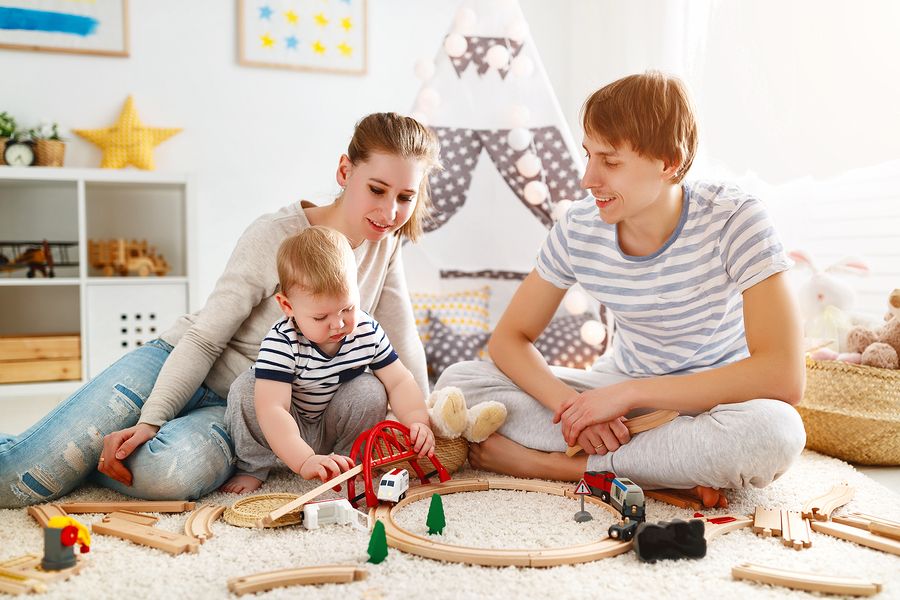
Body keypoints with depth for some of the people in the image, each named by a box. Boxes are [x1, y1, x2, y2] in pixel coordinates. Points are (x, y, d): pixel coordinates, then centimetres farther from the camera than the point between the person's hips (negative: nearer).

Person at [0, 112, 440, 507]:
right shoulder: (275, 235, -17)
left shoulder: (385, 246, -1)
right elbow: (204, 336, -16)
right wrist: (151, 420, -24)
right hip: (175, 367, -4)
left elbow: (403, 344, 5)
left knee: (173, 474, -31)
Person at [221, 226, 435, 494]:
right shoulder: (281, 344, -31)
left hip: (332, 429, 3)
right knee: (246, 389, -30)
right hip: (286, 431, -3)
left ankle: (345, 458, -7)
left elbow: (400, 381, -11)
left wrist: (418, 422, -31)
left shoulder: (368, 332, -16)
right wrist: (304, 461, -54)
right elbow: (272, 409, -41)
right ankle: (253, 467, -10)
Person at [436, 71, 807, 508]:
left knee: (776, 431, -39)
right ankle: (673, 467, -18)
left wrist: (630, 393, -30)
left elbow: (785, 377, -28)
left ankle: (556, 464, -22)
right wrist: (572, 405, -24)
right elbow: (509, 337, -4)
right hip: (622, 389, 4)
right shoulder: (579, 229, -10)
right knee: (457, 382, -14)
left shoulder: (734, 221, -20)